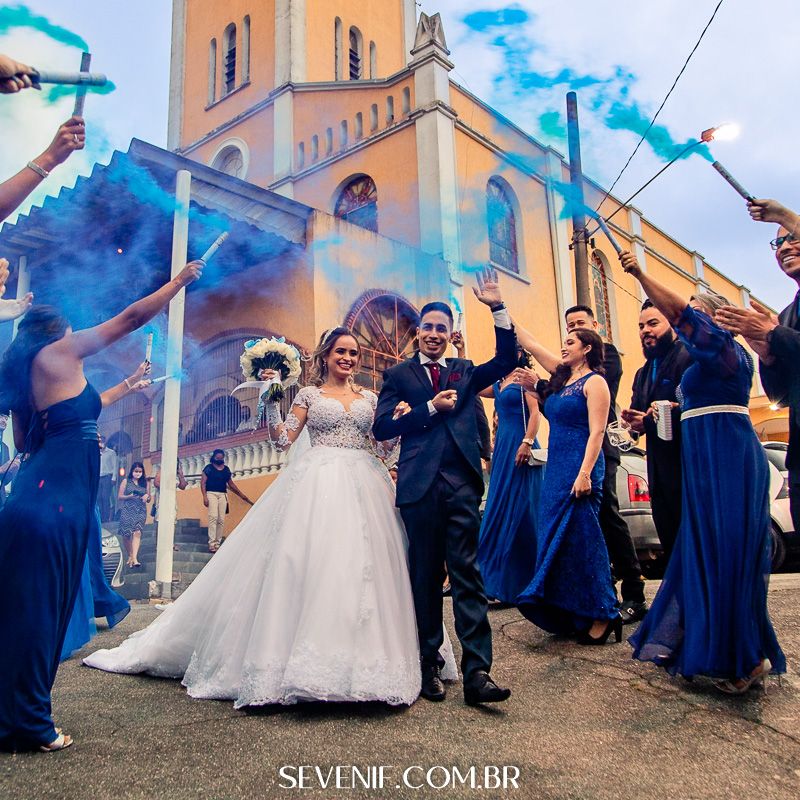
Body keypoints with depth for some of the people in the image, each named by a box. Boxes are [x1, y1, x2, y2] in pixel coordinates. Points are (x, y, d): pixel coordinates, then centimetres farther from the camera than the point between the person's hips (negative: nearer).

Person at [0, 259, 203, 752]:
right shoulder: (58, 351, 1)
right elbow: (133, 318, 4)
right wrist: (179, 281, 14)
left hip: (40, 488, 8)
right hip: (57, 496, -8)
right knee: (40, 608, -4)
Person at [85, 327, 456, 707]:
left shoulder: (369, 398, 16)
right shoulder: (309, 394, 9)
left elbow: (383, 447, 15)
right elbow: (283, 439, 4)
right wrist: (271, 401, -6)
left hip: (362, 487, 3)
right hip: (317, 486, -2)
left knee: (360, 568, -2)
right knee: (307, 563, -9)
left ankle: (361, 663, 6)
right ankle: (304, 658, -2)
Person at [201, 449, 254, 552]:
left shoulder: (226, 469, 16)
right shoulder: (209, 468, 4)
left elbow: (231, 484, 22)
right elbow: (203, 482, 0)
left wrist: (242, 495, 20)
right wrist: (204, 496, -12)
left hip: (223, 495, 4)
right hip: (211, 494, -4)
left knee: (221, 519, -3)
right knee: (213, 516, -17)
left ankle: (217, 543, 0)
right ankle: (211, 543, -20)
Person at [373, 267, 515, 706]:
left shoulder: (464, 372, 18)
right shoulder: (398, 375, 11)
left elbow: (506, 359, 5)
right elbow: (382, 427, 0)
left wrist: (497, 308, -2)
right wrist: (431, 408, -7)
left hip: (462, 484, 1)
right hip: (420, 484, -1)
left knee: (468, 575, -3)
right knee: (425, 578, 7)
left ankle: (477, 672, -2)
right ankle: (429, 666, 18)